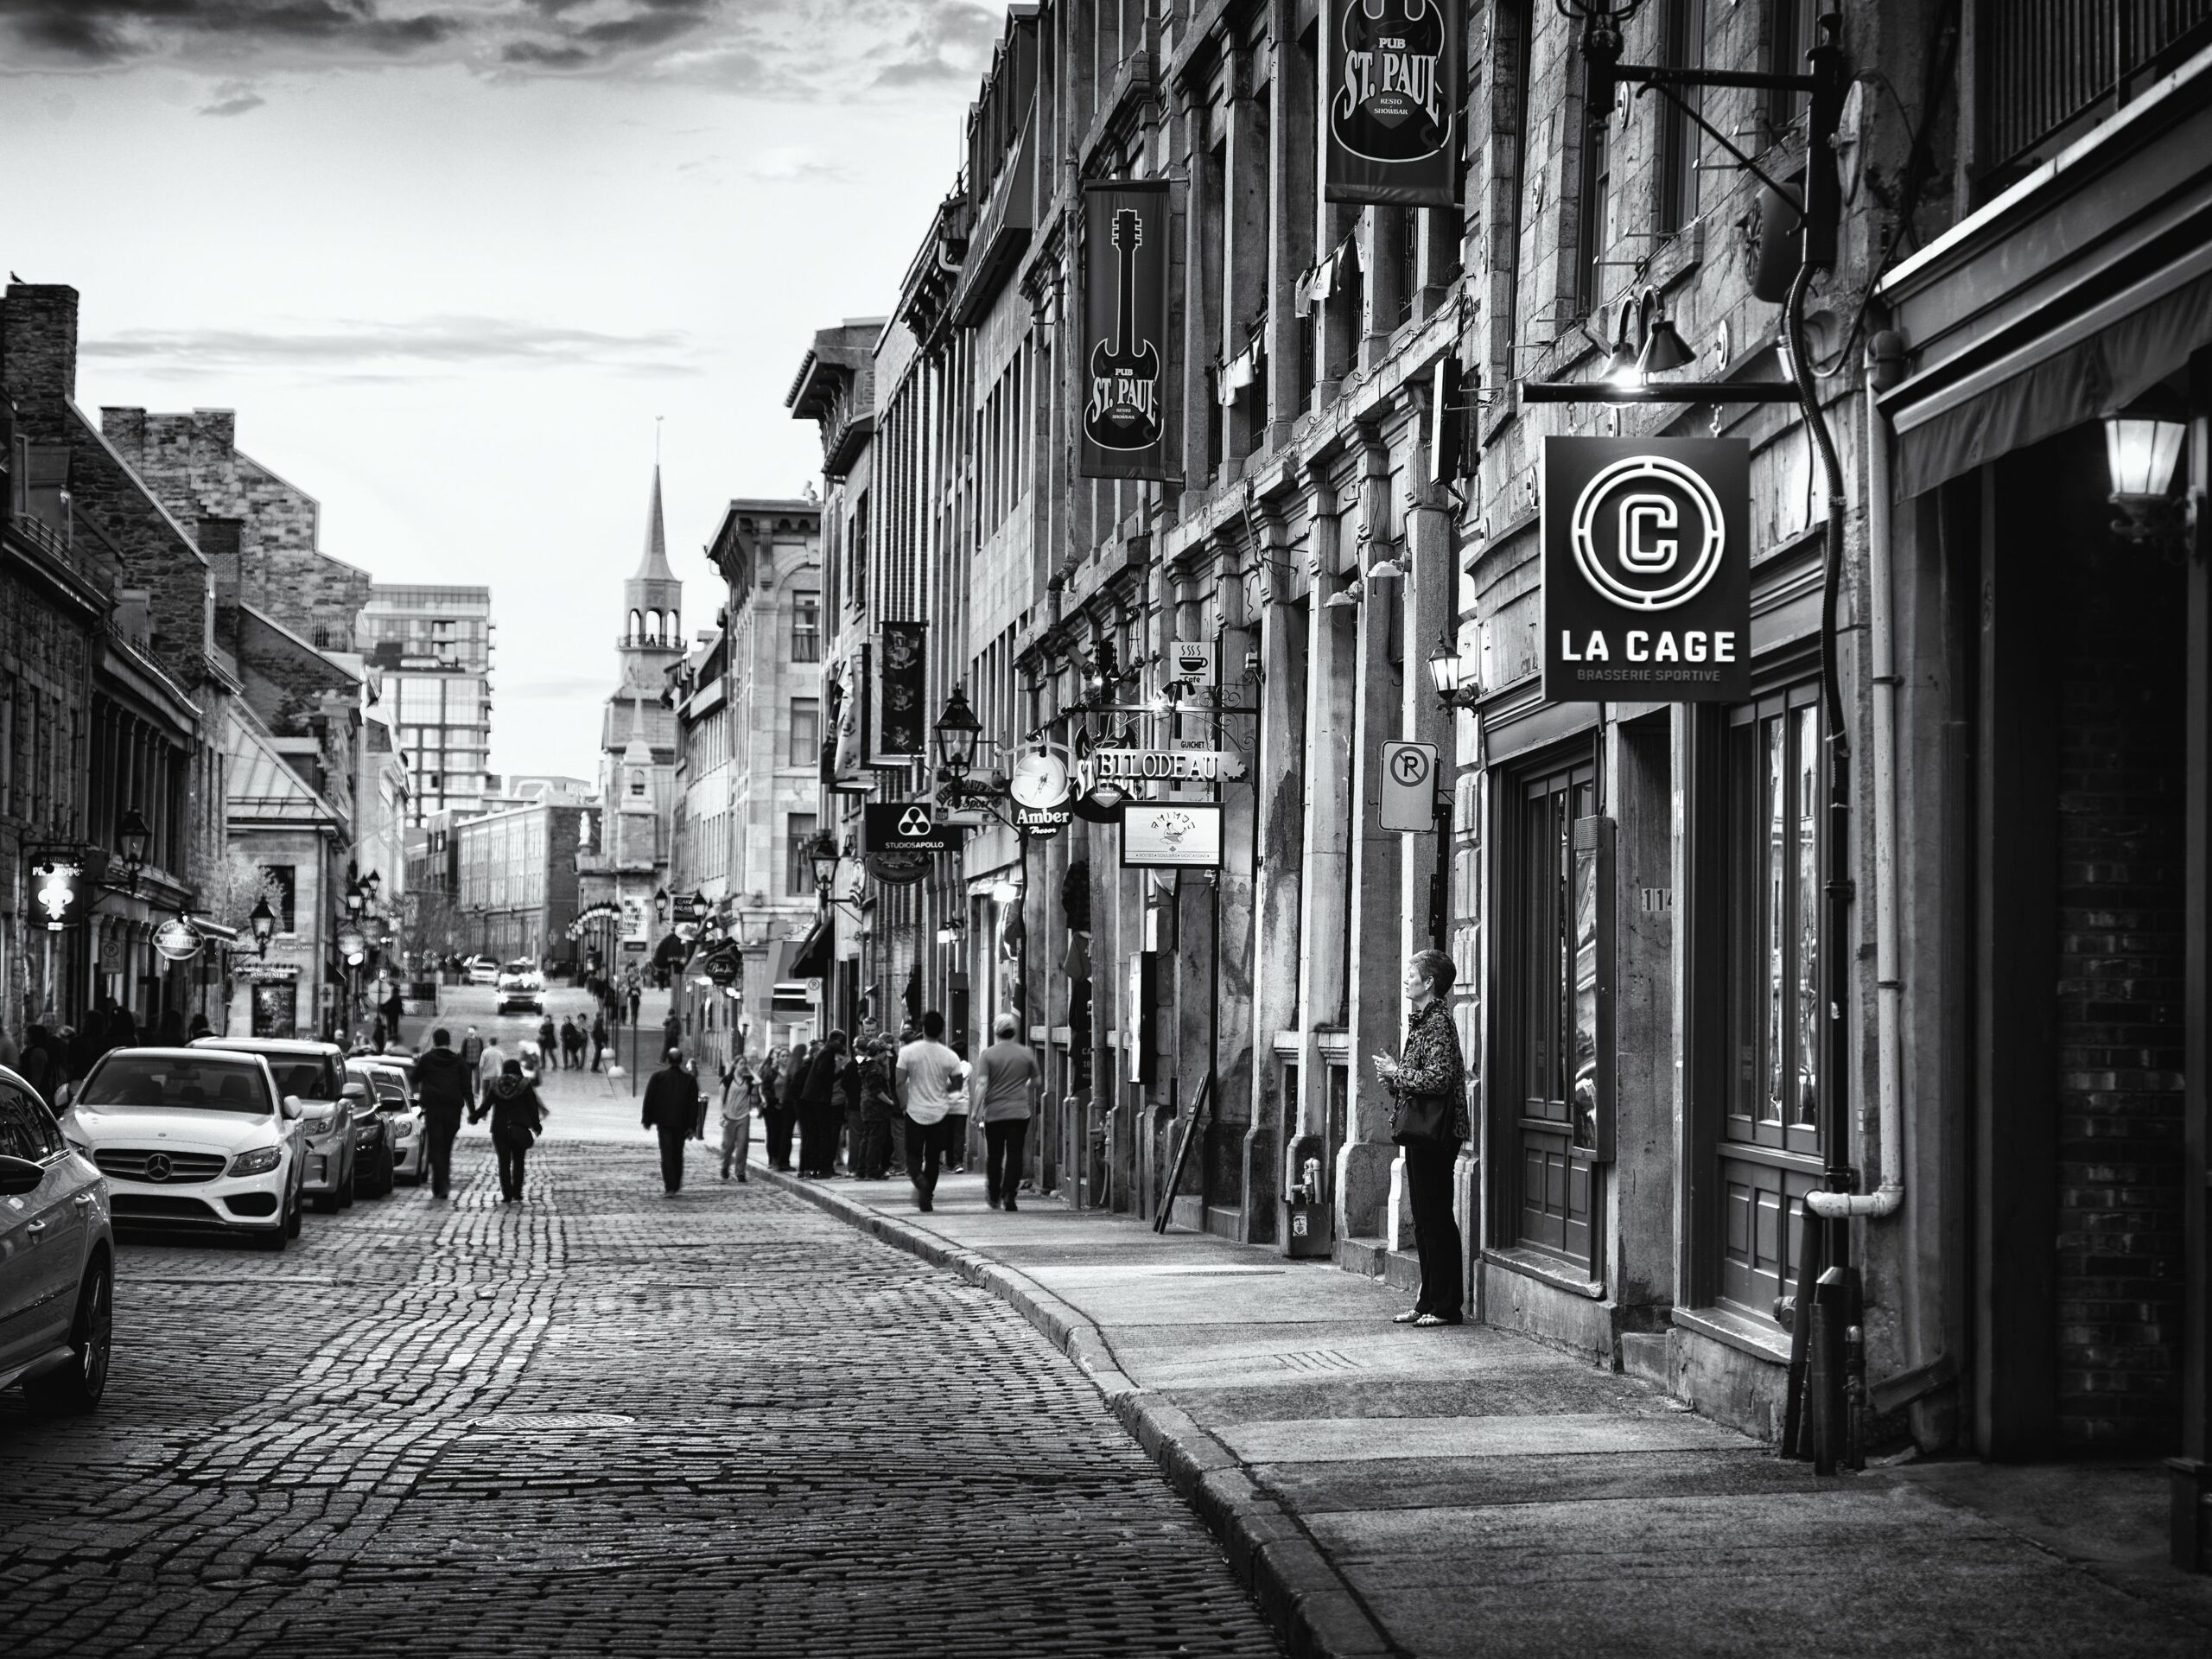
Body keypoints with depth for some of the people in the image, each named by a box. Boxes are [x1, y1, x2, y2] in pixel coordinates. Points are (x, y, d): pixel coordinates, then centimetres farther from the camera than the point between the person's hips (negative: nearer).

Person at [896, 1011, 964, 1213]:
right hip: (939, 1113, 1)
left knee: (913, 1156, 8)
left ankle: (919, 1179, -22)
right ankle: (927, 1199, 13)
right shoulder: (950, 1056, -6)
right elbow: (957, 1084, 5)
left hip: (915, 1111, -1)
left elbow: (900, 1083, -8)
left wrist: (903, 1104, 5)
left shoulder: (908, 1052, -8)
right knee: (933, 1158, 11)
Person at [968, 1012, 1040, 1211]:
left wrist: (976, 1109, -7)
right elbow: (1036, 1080, 13)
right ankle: (1009, 1195, -12)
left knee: (994, 1156, 12)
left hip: (994, 1112, -1)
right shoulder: (1026, 1053, 3)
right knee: (1015, 1154, -1)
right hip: (1020, 1111, 1)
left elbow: (981, 1084, -12)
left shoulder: (989, 1054, -4)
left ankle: (994, 1197, 21)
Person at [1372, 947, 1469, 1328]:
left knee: (1436, 1218, -6)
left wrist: (1397, 1073, -11)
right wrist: (1392, 1074, 5)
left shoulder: (1438, 1021, -13)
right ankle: (1429, 1301, 17)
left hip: (1434, 1133, -10)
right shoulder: (1421, 1020, 16)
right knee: (1423, 1219, 12)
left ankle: (1447, 1306, -3)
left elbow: (1437, 1079, -22)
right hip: (1419, 1132, 10)